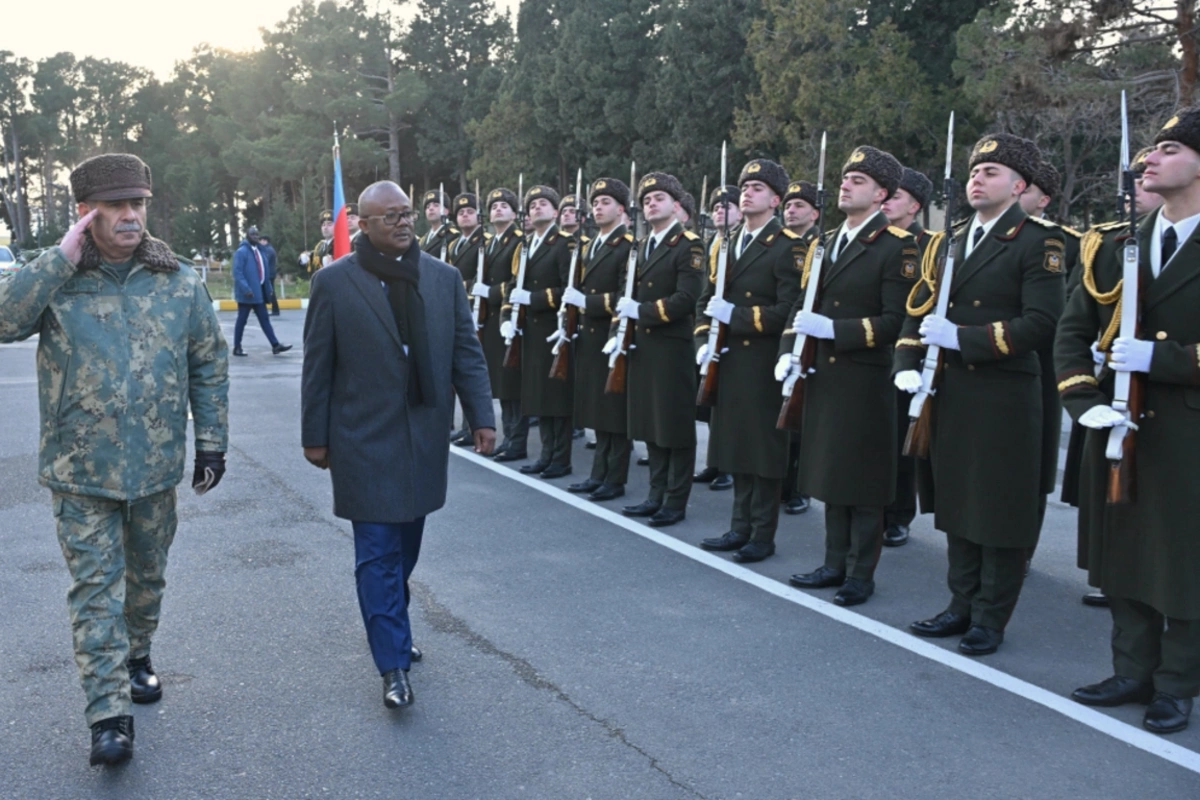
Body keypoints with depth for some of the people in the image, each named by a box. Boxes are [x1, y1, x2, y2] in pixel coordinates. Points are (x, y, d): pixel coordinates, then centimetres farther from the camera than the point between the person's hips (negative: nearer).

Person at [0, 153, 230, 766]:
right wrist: (61, 259, -23)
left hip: (156, 466, 2)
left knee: (147, 576, 19)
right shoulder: (56, 279, -4)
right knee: (95, 587, -1)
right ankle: (108, 716, 3)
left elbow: (210, 367, 5)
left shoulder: (179, 283, 0)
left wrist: (211, 441, 3)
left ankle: (136, 655, 43)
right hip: (81, 470, -2)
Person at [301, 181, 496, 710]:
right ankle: (394, 665, 4)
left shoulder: (444, 278, 6)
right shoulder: (335, 282, -4)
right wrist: (315, 436, -1)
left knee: (405, 547, 14)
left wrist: (481, 416, -1)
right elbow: (317, 366, -1)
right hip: (365, 441, -3)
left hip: (425, 438, 4)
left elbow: (466, 352, 6)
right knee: (377, 552, -2)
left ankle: (390, 629, 34)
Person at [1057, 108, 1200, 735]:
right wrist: (1085, 401, -10)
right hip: (1117, 429, 4)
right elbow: (1072, 332, 4)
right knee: (1122, 553, 13)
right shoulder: (1113, 248, 7)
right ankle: (1133, 672, 27)